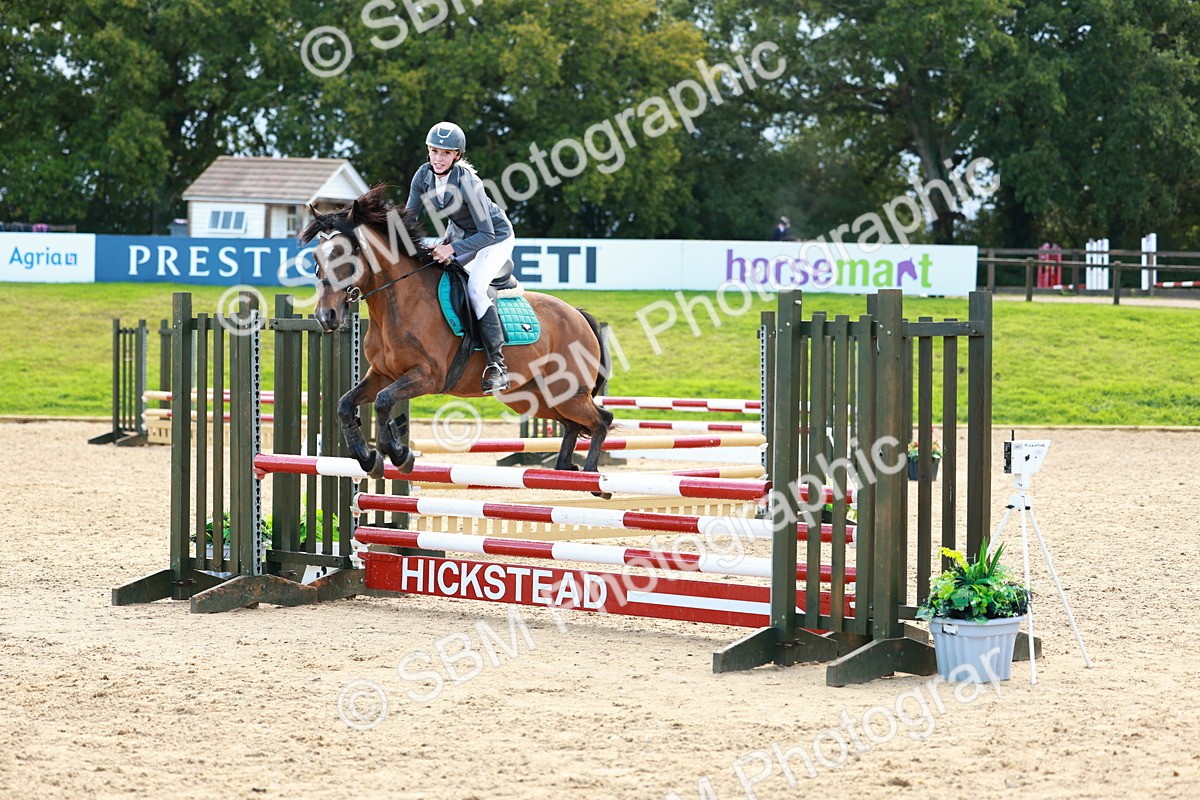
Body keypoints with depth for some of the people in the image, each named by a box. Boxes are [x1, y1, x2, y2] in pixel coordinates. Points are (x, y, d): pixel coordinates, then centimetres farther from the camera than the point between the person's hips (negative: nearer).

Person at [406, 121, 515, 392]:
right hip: (459, 233, 7)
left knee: (475, 287, -26)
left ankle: (497, 365, -25)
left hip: (495, 238, -7)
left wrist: (453, 248, -39)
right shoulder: (424, 175, -15)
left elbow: (487, 234, -31)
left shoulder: (468, 183, -33)